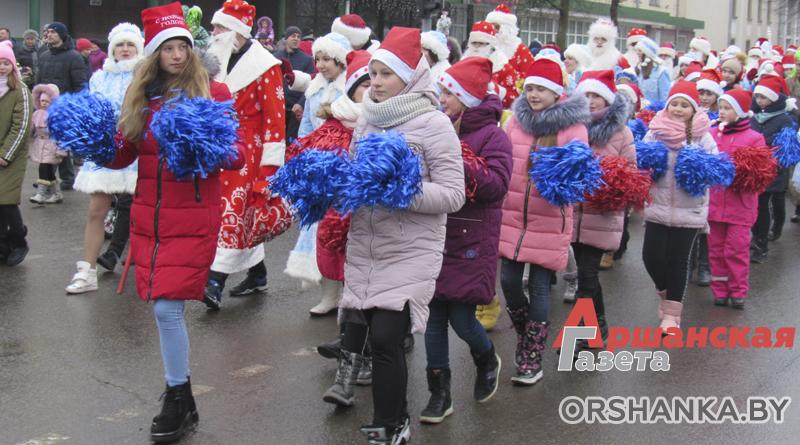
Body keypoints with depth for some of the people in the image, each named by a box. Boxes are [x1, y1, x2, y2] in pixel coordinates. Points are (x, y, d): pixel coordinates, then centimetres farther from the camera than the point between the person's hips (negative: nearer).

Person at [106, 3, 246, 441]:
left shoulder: (213, 92, -1)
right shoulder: (141, 95, 10)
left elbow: (238, 155, -4)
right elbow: (123, 154, 13)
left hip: (193, 215, -4)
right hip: (148, 213, 4)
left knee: (167, 306, -11)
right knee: (162, 306, 7)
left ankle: (178, 397, 7)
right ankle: (181, 397, 24)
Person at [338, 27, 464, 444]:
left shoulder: (433, 123, -8)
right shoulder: (366, 119, 9)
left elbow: (453, 194, -12)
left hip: (411, 249, -6)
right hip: (365, 246, 6)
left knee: (385, 337, -12)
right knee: (370, 332, 10)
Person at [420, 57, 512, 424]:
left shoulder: (492, 135, -6)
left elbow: (497, 184, -18)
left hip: (471, 242, -5)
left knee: (462, 319, -3)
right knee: (434, 318, 6)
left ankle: (487, 361, 32)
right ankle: (440, 394, 18)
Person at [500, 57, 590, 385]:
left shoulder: (573, 126, -4)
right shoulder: (516, 120, 8)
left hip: (549, 220, -4)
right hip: (512, 216, 4)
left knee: (539, 287, 1)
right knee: (509, 280, 4)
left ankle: (532, 359, 12)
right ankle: (525, 335, 32)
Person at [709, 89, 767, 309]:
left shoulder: (755, 138, 1)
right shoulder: (712, 135, 10)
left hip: (740, 203, -3)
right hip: (714, 200, 3)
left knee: (736, 249, -3)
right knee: (716, 248, 7)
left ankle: (738, 291, 8)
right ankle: (720, 290, 17)